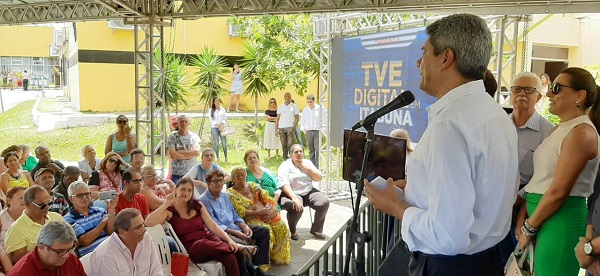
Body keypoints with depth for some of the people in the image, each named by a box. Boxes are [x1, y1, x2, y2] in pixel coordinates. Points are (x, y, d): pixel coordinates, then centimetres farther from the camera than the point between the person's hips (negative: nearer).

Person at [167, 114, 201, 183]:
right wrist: (189, 155, -7)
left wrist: (179, 152, -10)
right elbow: (172, 155, -11)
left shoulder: (194, 136, 5)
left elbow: (197, 152, -9)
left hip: (193, 172, 1)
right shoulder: (172, 137, 0)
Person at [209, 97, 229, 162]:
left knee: (224, 143, -5)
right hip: (214, 128, -1)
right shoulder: (211, 110, 5)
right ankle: (217, 158, 8)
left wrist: (221, 124, -13)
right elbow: (211, 120, -1)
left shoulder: (223, 110, 9)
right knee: (216, 143, 0)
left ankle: (226, 158, 2)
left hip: (222, 128, 1)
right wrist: (217, 124, -14)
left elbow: (225, 119, 6)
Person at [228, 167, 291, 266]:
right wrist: (259, 212, -19)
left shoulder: (252, 185, 16)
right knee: (266, 230, -31)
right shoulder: (231, 193, 0)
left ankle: (278, 257, -3)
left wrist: (267, 208, -12)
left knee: (282, 227, -17)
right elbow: (241, 212, -10)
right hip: (251, 218, -5)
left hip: (268, 214, 5)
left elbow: (266, 198, 10)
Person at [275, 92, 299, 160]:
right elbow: (277, 119, 12)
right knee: (283, 145, 6)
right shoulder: (280, 107, 12)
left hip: (290, 127, -3)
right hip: (281, 128, 3)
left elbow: (296, 118, 3)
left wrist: (293, 127, -10)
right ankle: (285, 159, 13)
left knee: (290, 144, -11)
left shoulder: (294, 106, 5)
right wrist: (276, 129, 5)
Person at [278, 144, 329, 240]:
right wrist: (294, 198, -36)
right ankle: (292, 231, -5)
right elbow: (284, 184, -20)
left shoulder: (307, 162, 12)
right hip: (291, 194, -5)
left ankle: (316, 229, 1)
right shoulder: (285, 166, -5)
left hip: (309, 192, 5)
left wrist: (305, 167, -7)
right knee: (297, 207, -36)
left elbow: (319, 178, 5)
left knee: (324, 202, -19)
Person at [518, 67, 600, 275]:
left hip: (560, 221, -8)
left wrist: (529, 228, -9)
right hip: (543, 216, 8)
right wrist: (523, 217, 3)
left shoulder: (582, 133, -15)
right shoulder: (560, 129, 13)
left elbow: (558, 192, -19)